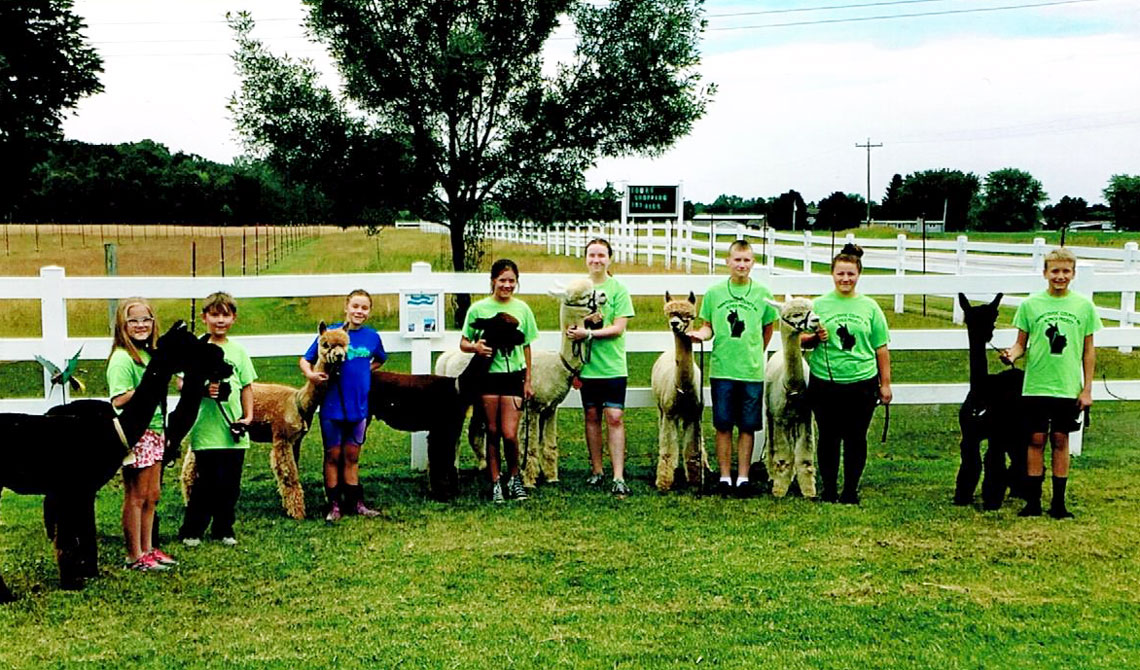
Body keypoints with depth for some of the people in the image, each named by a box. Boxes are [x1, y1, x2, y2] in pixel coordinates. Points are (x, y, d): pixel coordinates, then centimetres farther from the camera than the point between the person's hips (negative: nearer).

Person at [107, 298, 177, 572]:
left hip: (154, 431, 8)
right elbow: (118, 401, -22)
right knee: (135, 496, -1)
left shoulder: (149, 354, 13)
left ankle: (147, 549, 24)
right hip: (134, 434, -8)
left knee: (152, 495, 13)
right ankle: (134, 556, 7)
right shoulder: (122, 359, -13)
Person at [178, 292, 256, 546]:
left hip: (234, 431, 4)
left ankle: (223, 529, 24)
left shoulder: (238, 351, 10)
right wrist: (202, 389, -21)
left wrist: (248, 416, 1)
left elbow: (247, 387, 12)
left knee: (230, 485, 9)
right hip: (206, 431, -4)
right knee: (207, 483, -3)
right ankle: (191, 530, 13)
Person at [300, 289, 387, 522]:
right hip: (333, 405, -3)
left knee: (352, 456, 12)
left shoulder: (372, 336, 1)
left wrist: (364, 370, 7)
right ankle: (334, 505, 14)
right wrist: (310, 374, -26)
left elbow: (379, 360, 22)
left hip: (358, 406, 3)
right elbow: (305, 360, -7)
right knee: (333, 456, 7)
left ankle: (355, 503, 20)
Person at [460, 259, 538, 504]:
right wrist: (475, 348, -18)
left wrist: (528, 380, 10)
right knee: (492, 432, 5)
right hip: (488, 375, 0)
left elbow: (526, 346, 11)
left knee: (509, 434, -6)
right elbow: (463, 343, 5)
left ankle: (514, 478, 17)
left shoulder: (522, 309, 5)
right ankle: (495, 484, 16)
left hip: (513, 375, 0)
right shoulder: (478, 309, 0)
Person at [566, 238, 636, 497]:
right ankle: (596, 470, 23)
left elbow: (618, 328, -9)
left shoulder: (618, 289, -3)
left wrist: (588, 333, -20)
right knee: (591, 416, 11)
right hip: (587, 366, 3)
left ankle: (618, 477, -5)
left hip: (612, 366, -3)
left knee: (615, 418, -6)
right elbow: (569, 322, 9)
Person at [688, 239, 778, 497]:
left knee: (748, 426, 5)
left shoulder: (762, 293, 3)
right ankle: (725, 477, 13)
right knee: (723, 426, 4)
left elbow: (768, 329, 14)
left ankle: (743, 477, 14)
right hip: (722, 370, 0)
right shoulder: (714, 292, 3)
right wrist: (701, 334, -12)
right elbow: (708, 326, 9)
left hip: (752, 371, 0)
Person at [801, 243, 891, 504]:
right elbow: (801, 341, 8)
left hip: (862, 382, 0)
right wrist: (816, 338, -14)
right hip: (825, 382, 0)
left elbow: (881, 348, 8)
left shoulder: (869, 307, 5)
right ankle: (829, 488, 18)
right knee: (828, 437, 6)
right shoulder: (819, 305, 4)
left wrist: (885, 383, 6)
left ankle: (851, 490, 17)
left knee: (856, 438, 5)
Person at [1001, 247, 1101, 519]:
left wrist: (1087, 389, 3)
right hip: (1036, 385, 0)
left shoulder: (1083, 306, 1)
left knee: (1061, 440, 6)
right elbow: (1021, 343, 6)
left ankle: (1058, 503, 15)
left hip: (1068, 387, 1)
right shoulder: (1030, 304, -1)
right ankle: (1033, 501, 11)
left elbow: (1088, 350, 6)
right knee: (1036, 440, 3)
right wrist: (1012, 354, -17)